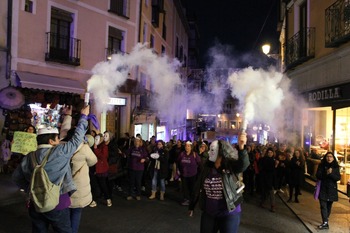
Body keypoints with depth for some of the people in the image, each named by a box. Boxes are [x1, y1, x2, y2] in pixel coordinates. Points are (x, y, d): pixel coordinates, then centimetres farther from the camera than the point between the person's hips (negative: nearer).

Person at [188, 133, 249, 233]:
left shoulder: (231, 167, -12)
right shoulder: (207, 168, 2)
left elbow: (243, 164, -33)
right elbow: (198, 188, 8)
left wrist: (241, 147, -51)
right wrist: (191, 206, 15)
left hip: (229, 214, -4)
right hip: (208, 213, 4)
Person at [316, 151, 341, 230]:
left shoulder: (336, 167, 2)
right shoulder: (321, 166, -1)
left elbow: (338, 178, -6)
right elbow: (318, 176, -7)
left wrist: (331, 173, -23)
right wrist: (326, 173, -22)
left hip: (332, 189, 2)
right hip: (323, 189, -2)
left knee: (329, 206, 11)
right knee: (323, 206, -10)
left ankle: (326, 220, 29)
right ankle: (325, 223, -11)